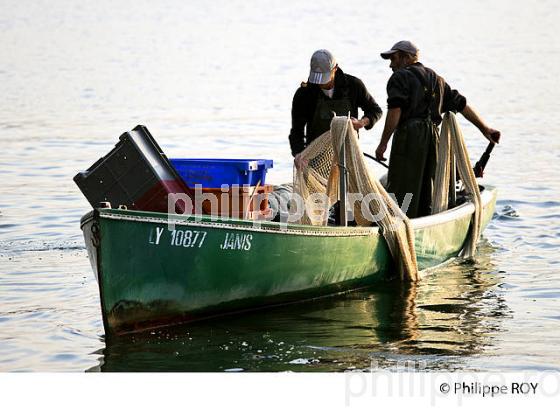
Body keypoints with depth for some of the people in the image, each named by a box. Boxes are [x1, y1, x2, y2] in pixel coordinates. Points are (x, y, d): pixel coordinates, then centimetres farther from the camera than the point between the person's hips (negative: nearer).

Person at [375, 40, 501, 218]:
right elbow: (462, 105, 21)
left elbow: (395, 112, -13)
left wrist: (383, 143, -11)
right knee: (426, 189, 11)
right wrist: (485, 129, 26)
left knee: (400, 192, -7)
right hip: (432, 138, 7)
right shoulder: (436, 79, 22)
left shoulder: (400, 77, 0)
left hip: (408, 137, -7)